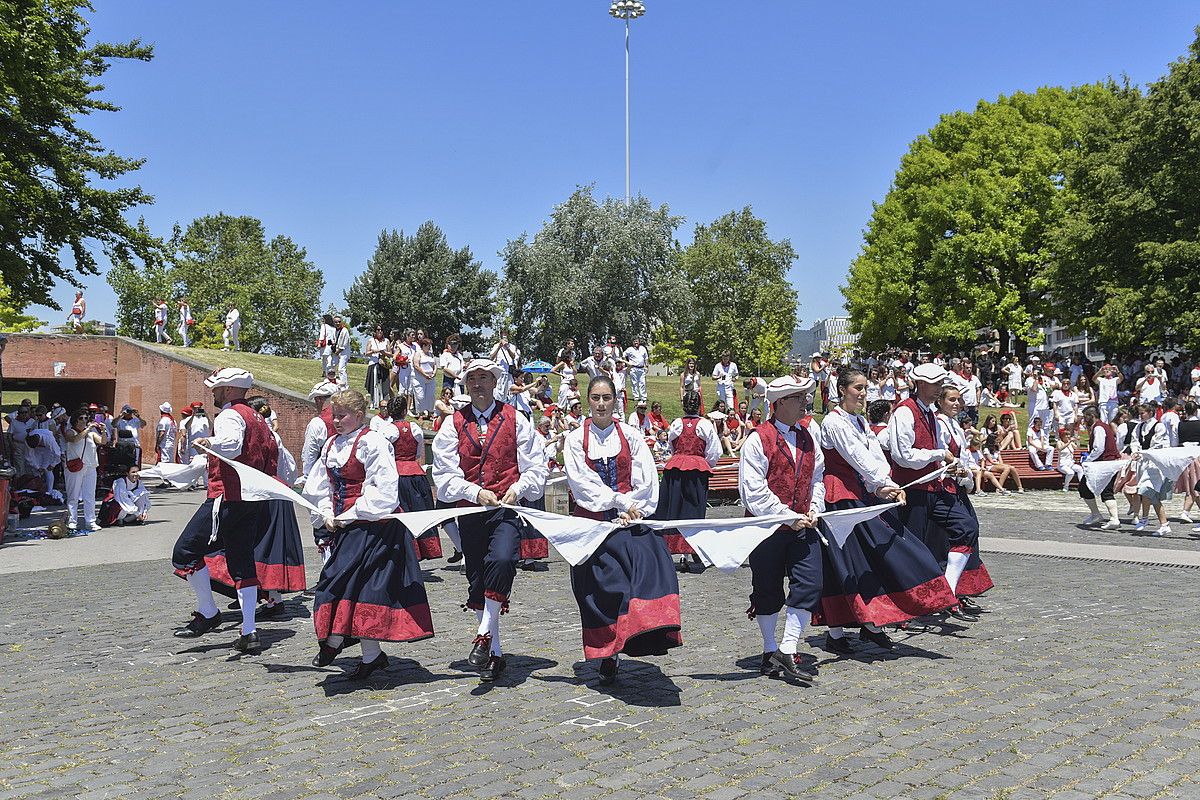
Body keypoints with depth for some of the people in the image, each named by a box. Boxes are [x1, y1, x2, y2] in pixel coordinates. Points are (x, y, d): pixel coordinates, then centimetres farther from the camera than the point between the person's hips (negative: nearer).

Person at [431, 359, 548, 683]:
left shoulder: (515, 420, 6)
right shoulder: (453, 424, 7)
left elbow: (535, 467, 6)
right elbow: (445, 476, 0)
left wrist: (517, 488, -13)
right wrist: (476, 492, -15)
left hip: (506, 509, -2)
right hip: (470, 511, 2)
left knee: (501, 560, -30)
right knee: (477, 582, 7)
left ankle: (485, 634, -16)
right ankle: (494, 654, 20)